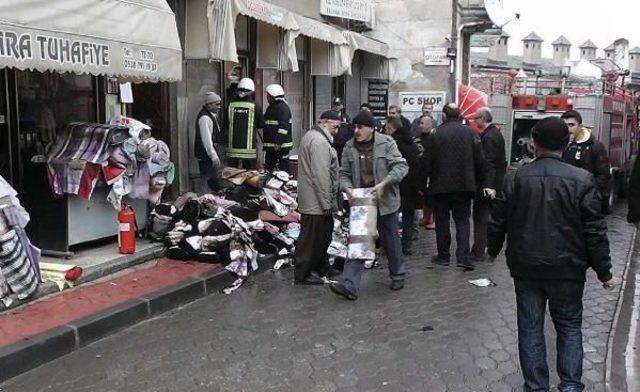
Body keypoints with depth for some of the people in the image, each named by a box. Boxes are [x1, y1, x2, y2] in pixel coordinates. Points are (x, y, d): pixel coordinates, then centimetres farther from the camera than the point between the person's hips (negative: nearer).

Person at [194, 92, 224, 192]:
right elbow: (206, 139, -23)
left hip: (212, 155, 11)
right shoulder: (205, 118, -17)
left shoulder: (212, 116, 16)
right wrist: (214, 156, -26)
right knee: (208, 181, -8)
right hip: (207, 156, -11)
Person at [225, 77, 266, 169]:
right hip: (249, 151, -3)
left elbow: (225, 126, 10)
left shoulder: (230, 106, 1)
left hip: (232, 149, 3)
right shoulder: (255, 107, -7)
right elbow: (261, 126, 5)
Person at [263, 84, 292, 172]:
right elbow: (266, 124, 28)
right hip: (270, 145, 10)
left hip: (281, 145, -10)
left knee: (283, 169, -5)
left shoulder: (283, 107, -14)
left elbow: (283, 126, -23)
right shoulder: (271, 107, 17)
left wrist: (278, 142, -27)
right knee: (268, 168, 12)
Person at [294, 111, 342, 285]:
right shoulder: (319, 141, -19)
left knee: (324, 234, 21)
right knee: (311, 237, -2)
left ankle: (321, 266, 33)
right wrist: (326, 203, -21)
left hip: (317, 200, 11)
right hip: (317, 201, -11)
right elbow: (321, 175, -24)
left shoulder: (311, 136, 16)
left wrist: (329, 201, 23)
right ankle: (303, 274, 7)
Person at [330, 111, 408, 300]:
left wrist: (383, 184, -23)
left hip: (384, 201, -2)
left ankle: (398, 275, 35)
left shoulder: (386, 143, -7)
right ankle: (350, 285, -5)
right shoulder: (349, 147, 3)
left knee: (390, 242, 13)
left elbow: (401, 166, -12)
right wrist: (347, 187, -12)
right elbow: (344, 173, 9)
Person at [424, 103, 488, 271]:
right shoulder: (470, 132, -2)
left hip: (440, 186, -1)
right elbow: (479, 161, 0)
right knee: (462, 221, 7)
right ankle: (463, 257, -3)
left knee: (442, 221, 10)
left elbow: (428, 162, -6)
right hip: (464, 186, 2)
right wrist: (480, 183, 10)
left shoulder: (436, 134, -7)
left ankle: (443, 256, 16)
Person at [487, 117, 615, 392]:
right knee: (569, 327, 14)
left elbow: (498, 221, 2)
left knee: (530, 328, 10)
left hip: (526, 267, 1)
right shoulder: (582, 180, -11)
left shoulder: (516, 178, -6)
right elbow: (594, 230, -9)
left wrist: (493, 249, 21)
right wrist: (604, 271, 1)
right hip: (567, 268, -1)